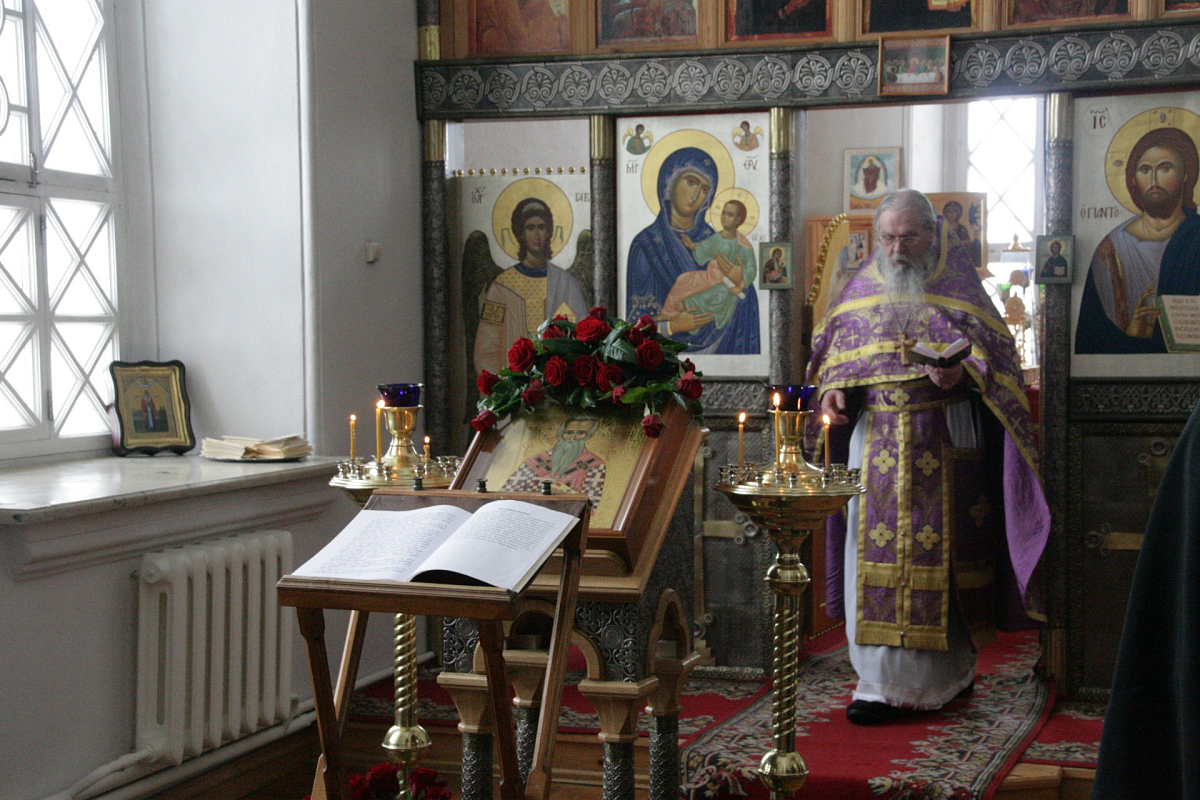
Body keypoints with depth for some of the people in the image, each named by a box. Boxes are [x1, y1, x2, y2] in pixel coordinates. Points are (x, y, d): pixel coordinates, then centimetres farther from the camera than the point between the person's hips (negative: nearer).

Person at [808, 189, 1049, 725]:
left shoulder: (958, 288, 2)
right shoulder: (860, 290, 11)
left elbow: (994, 356, -1)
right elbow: (836, 358, 16)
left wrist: (961, 373, -21)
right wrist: (834, 395, -4)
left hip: (944, 442, -3)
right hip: (875, 439, 3)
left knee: (942, 550, -1)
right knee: (876, 551, -1)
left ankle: (951, 670, 13)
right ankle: (882, 684, 6)